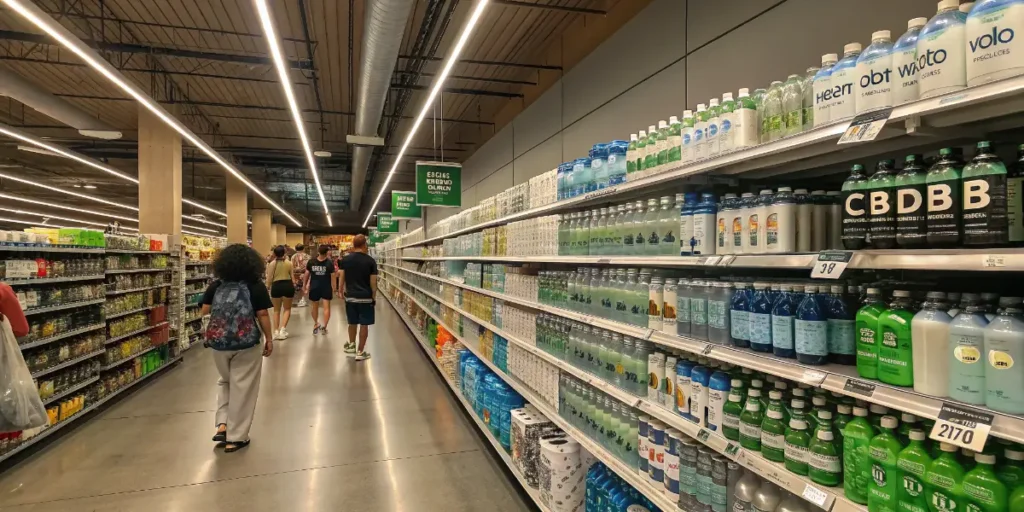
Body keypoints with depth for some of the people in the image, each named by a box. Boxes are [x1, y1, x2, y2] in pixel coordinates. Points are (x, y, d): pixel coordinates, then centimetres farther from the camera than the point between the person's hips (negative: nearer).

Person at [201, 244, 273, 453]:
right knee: (242, 388, 7)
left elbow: (205, 311, 9)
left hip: (219, 343, 4)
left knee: (225, 382, 26)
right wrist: (269, 339, 2)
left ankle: (222, 424, 16)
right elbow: (263, 315, -8)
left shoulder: (216, 285, 3)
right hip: (246, 344, -3)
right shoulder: (256, 286, -7)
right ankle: (235, 438, 13)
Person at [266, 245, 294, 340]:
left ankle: (276, 331, 13)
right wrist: (293, 285, 21)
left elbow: (269, 280, -2)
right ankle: (282, 329, 1)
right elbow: (292, 277, 3)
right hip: (288, 285, 0)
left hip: (276, 286, 0)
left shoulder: (272, 264, -1)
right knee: (287, 309, 14)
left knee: (276, 310, 15)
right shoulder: (289, 263, 0)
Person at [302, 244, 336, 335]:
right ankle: (324, 326, -6)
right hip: (326, 288, -2)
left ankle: (316, 324, 35)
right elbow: (333, 277, -9)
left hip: (314, 287, 3)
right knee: (326, 307, 2)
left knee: (315, 307, 19)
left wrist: (305, 286, 14)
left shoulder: (311, 262, -3)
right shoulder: (330, 263, -9)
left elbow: (306, 275, 2)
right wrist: (334, 289, -1)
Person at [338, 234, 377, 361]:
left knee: (352, 322, 20)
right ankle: (360, 352, 9)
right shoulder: (370, 261, -7)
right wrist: (374, 297, 3)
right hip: (366, 297, -3)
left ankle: (351, 345, 35)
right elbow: (373, 282, -6)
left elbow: (341, 278, 3)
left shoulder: (345, 259, 0)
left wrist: (341, 290, 17)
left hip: (350, 296, 3)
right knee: (364, 324, 5)